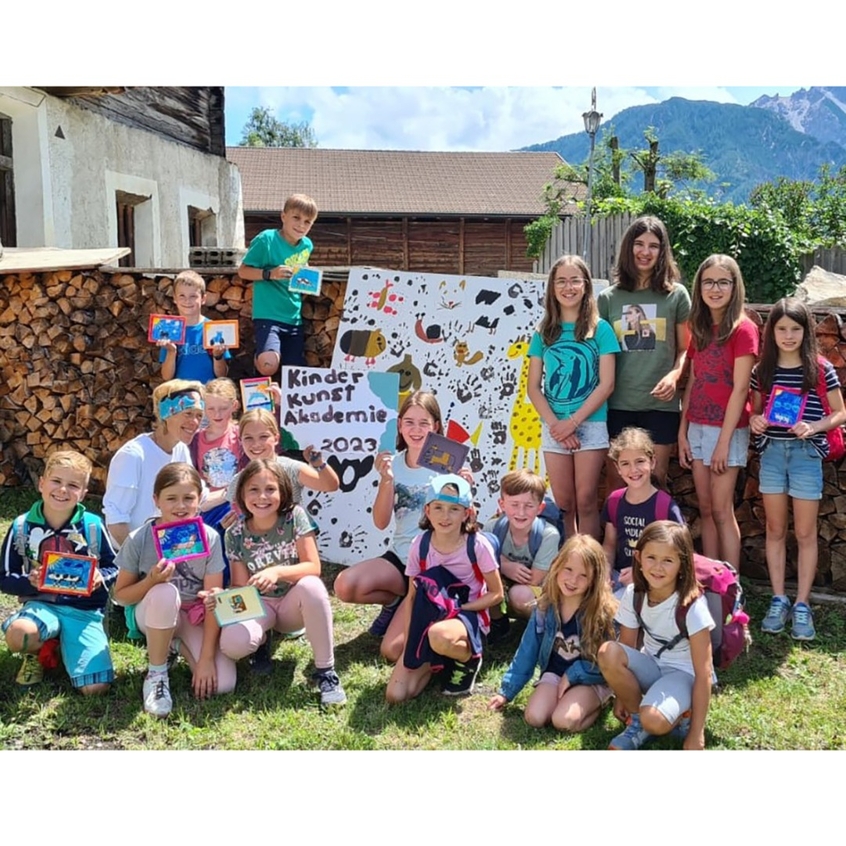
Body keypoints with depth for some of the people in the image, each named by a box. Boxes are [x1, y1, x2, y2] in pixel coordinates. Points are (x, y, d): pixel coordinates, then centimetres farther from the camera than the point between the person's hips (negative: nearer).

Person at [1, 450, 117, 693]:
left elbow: (114, 568, 6)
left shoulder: (93, 526, -3)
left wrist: (101, 578, -17)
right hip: (42, 605, 0)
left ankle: (62, 644, 16)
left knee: (96, 687, -16)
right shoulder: (22, 527, -2)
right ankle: (40, 651, 2)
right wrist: (29, 581, -19)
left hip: (84, 611, 0)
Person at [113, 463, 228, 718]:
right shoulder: (139, 539, -16)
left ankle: (178, 644, 11)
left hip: (196, 617, 1)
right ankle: (156, 673, -14)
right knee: (165, 591, -39)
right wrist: (151, 581, -28)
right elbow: (120, 595, -6)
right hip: (152, 613, -1)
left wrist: (206, 658, -19)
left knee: (222, 684, -20)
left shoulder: (209, 538, -15)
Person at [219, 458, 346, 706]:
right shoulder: (235, 535, -8)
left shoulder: (295, 516, -12)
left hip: (294, 604, -1)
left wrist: (277, 571, -34)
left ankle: (325, 672, -21)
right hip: (260, 607, 1)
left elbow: (313, 567, -17)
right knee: (232, 643, -32)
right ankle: (263, 640, 10)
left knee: (311, 586, -37)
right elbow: (240, 588, -5)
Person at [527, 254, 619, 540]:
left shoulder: (600, 329, 0)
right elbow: (533, 386, 4)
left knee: (585, 501, -1)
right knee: (563, 503, 6)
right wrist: (555, 423, -9)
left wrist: (573, 422, -12)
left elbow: (606, 384, -6)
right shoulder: (544, 332, 8)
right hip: (554, 427, 3)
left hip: (590, 424, -2)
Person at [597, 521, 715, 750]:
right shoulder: (633, 594, -10)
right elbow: (627, 646, 1)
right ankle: (636, 720, -5)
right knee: (608, 652, -27)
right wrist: (622, 695, 2)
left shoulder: (692, 605, -24)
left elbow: (704, 674, -22)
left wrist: (696, 735, -21)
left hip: (683, 673, -5)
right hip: (650, 667, 5)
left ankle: (682, 715, 1)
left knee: (654, 720, -35)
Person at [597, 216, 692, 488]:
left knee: (655, 480, 6)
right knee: (616, 483, 6)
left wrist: (674, 375, -12)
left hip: (660, 404, -1)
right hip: (617, 404, 1)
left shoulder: (676, 294, 4)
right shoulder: (608, 298, 7)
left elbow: (685, 349, 7)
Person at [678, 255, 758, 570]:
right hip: (698, 428, 6)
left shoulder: (743, 329, -9)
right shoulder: (700, 329, 11)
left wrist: (724, 440, -15)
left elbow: (740, 389, -13)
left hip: (727, 429, -6)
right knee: (705, 509, 9)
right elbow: (692, 384, 12)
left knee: (722, 510, -3)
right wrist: (682, 432, 7)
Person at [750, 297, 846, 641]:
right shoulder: (762, 370, 3)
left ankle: (802, 605, 14)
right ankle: (779, 601, 19)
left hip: (806, 453, -3)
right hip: (771, 452, 3)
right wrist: (754, 421, -9)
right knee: (775, 530, 9)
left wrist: (814, 427, -17)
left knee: (805, 533, 4)